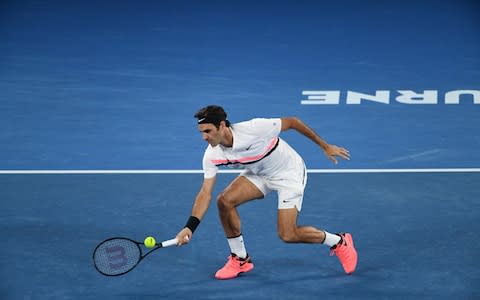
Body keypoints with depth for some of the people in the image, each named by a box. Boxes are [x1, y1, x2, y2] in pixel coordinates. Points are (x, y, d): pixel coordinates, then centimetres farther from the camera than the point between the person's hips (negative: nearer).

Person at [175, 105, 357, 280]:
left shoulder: (253, 129, -34)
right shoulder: (212, 156, -17)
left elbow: (292, 122, -20)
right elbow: (206, 192, -16)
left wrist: (324, 146, -11)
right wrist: (190, 227, -28)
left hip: (289, 173, -6)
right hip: (259, 174, 6)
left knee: (287, 235, -14)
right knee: (224, 200, -16)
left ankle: (339, 242, 11)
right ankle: (240, 259, 3)